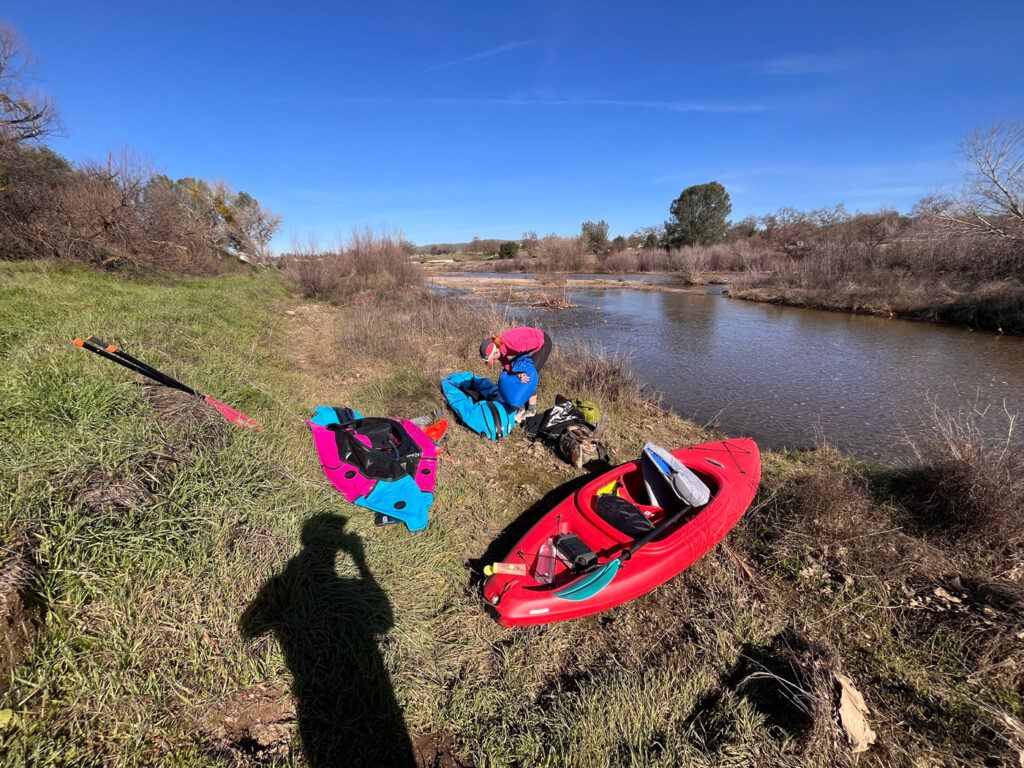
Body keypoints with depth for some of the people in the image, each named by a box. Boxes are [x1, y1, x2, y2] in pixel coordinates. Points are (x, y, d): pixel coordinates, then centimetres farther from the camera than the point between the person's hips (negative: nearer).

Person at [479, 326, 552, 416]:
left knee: (530, 375, -13)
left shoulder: (512, 343, -40)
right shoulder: (498, 348, -16)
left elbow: (537, 343, -29)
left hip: (542, 343, -8)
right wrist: (518, 375, -32)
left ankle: (532, 409, -2)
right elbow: (507, 365, -12)